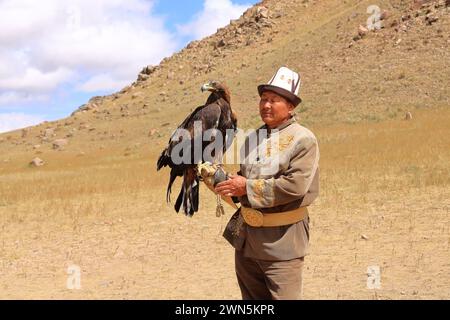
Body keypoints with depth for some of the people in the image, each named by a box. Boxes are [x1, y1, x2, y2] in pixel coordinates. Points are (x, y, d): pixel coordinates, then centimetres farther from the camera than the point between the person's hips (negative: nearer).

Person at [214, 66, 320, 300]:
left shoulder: (303, 139, -10)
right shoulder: (252, 138, 11)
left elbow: (295, 185, -21)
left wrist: (248, 188, -17)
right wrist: (232, 185, -3)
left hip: (281, 239, -7)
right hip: (245, 237, 7)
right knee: (251, 297, 17)